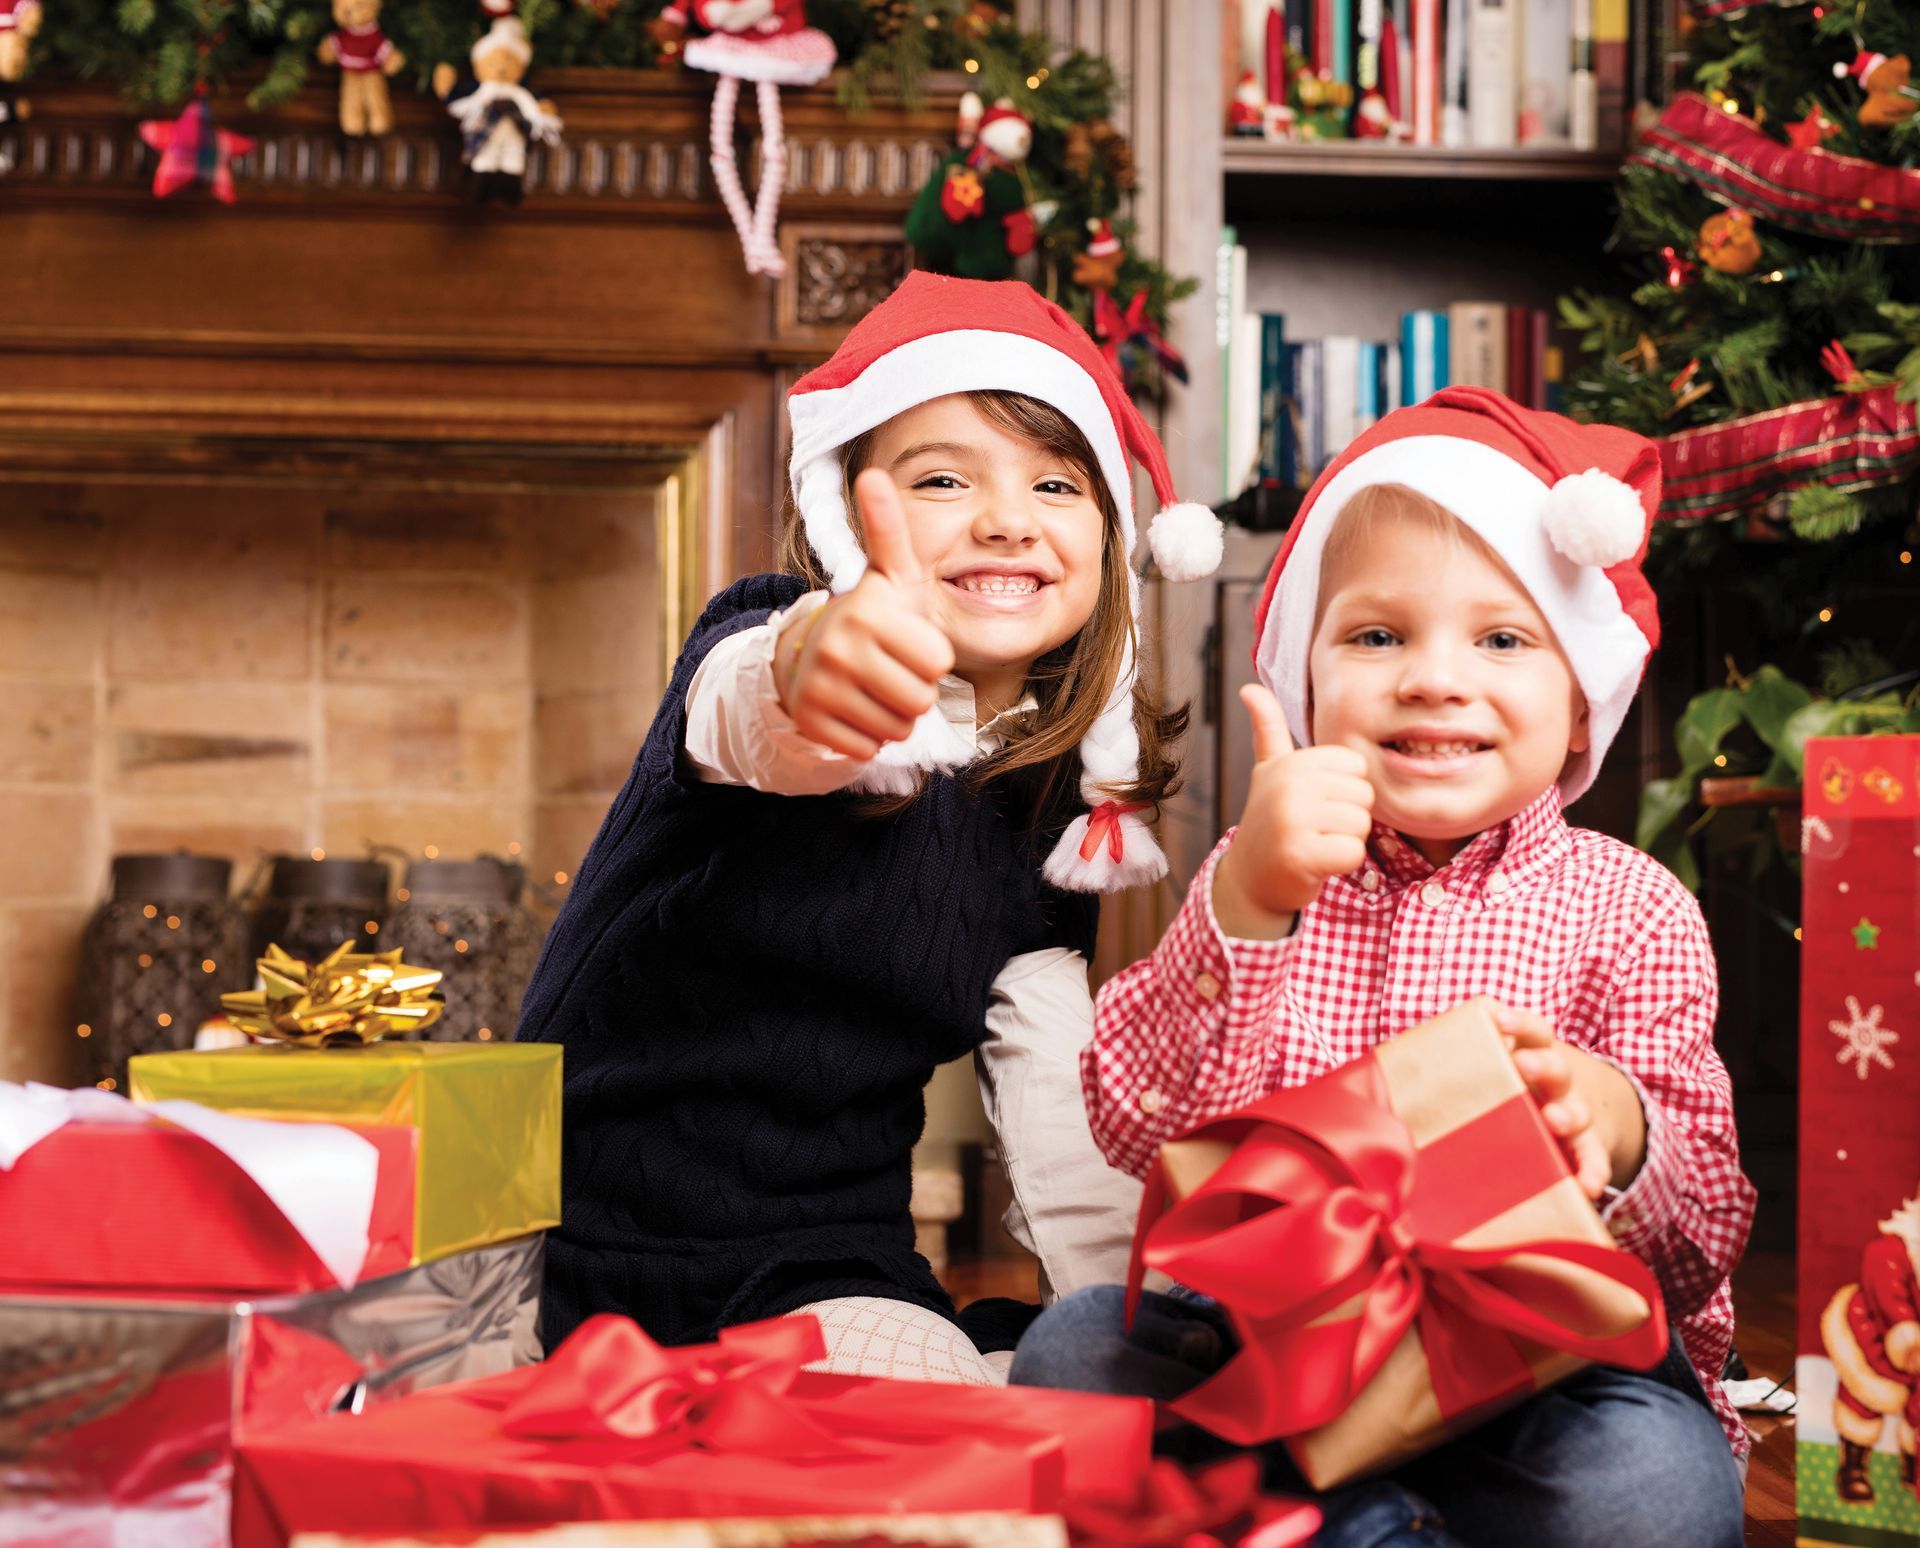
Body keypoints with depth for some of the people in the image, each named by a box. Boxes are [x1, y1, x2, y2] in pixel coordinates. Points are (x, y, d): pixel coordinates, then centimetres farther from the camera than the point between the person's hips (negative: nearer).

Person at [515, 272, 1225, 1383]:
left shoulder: (1057, 807, 7)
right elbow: (735, 717, -34)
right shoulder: (762, 642, -7)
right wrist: (800, 669, -59)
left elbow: (1065, 1106, 7)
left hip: (829, 1272, 4)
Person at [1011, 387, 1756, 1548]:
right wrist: (1247, 901, -27)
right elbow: (1141, 1128, -12)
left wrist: (1616, 1133, -30)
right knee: (1074, 1347, -20)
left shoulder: (1630, 910, 0)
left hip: (1547, 1369, -2)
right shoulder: (1264, 877, 4)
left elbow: (1706, 1244, -6)